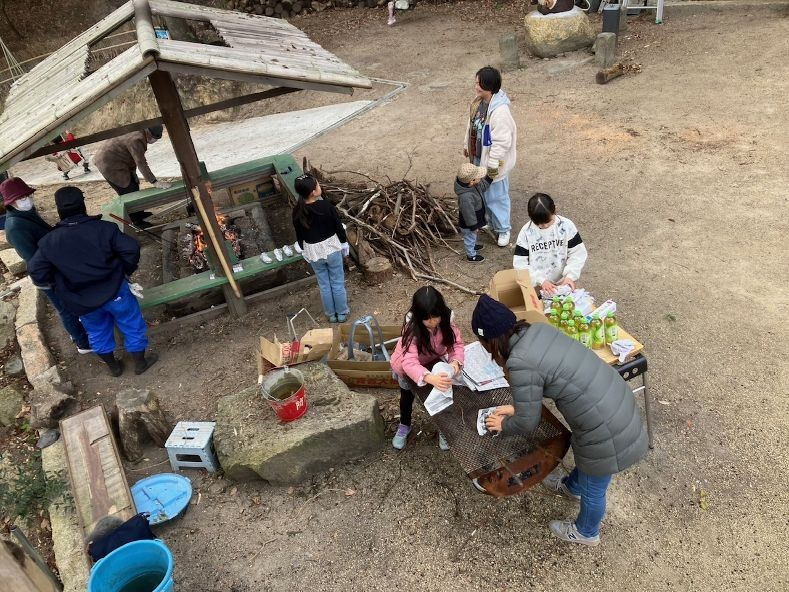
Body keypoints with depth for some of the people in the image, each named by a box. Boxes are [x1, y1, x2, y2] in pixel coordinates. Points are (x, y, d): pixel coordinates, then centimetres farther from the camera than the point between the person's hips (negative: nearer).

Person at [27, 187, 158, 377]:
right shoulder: (103, 228, -16)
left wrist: (57, 285, 11)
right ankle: (140, 362, 32)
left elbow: (37, 273, -7)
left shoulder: (49, 242, -9)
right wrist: (126, 271, -1)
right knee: (132, 325, 19)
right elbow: (131, 249, -17)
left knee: (98, 332, 25)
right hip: (114, 292, -2)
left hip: (82, 301, 3)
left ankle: (113, 367, 42)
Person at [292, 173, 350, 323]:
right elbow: (338, 226, -10)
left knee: (324, 284, 18)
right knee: (338, 282, 15)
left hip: (313, 251, 2)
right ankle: (342, 313, 28)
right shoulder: (326, 205, -21)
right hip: (331, 248, -2)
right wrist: (344, 243, 6)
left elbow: (299, 234, 0)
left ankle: (331, 314, 32)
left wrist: (304, 250, 15)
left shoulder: (297, 211, -13)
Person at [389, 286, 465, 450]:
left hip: (434, 360, 2)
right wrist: (430, 378, -68)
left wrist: (455, 362, -44)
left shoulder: (446, 320, -30)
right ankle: (404, 426, 45)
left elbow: (456, 343, -22)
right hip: (407, 365, -2)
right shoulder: (412, 327, -41)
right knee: (407, 396, 16)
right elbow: (410, 362, -50)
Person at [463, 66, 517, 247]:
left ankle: (503, 229, 25)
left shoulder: (500, 110, -30)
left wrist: (493, 164, -23)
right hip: (478, 157, 9)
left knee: (496, 196, 7)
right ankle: (490, 221, 44)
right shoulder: (479, 102, -3)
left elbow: (502, 142, -27)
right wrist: (467, 145, 20)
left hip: (493, 161, -8)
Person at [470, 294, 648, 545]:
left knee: (593, 488, 23)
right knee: (582, 450, 37)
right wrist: (517, 407, 21)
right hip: (618, 402, 8)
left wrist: (503, 425, 9)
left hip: (607, 430, -8)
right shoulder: (539, 330, -1)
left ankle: (586, 532, 53)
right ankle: (572, 487, 69)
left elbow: (527, 423, -12)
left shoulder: (520, 363, -26)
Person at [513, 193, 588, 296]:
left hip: (562, 283, 1)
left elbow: (578, 253, -3)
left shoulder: (566, 225, -8)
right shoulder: (526, 232, -11)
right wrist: (541, 281, -21)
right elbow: (520, 263, -11)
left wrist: (570, 276, -18)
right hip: (536, 286, 0)